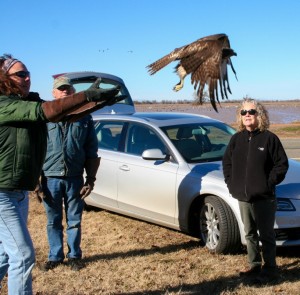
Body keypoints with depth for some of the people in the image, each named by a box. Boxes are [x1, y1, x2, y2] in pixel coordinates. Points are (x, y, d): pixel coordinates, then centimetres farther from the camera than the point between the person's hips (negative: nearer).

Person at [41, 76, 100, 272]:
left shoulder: (84, 118, 6)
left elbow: (92, 153, 8)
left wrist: (90, 180, 2)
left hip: (74, 178, 1)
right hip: (50, 178, 0)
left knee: (74, 221, 10)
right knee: (54, 221, 10)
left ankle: (74, 255, 25)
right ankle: (55, 256, 24)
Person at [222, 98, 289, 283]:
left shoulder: (269, 138, -7)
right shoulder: (237, 138, 8)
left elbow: (282, 163, -6)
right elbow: (227, 161, 17)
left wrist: (269, 183, -11)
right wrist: (231, 182, 7)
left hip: (264, 198, -5)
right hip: (243, 197, 5)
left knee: (266, 235, 3)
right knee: (250, 234, 15)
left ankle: (270, 268, 15)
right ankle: (254, 265, 28)